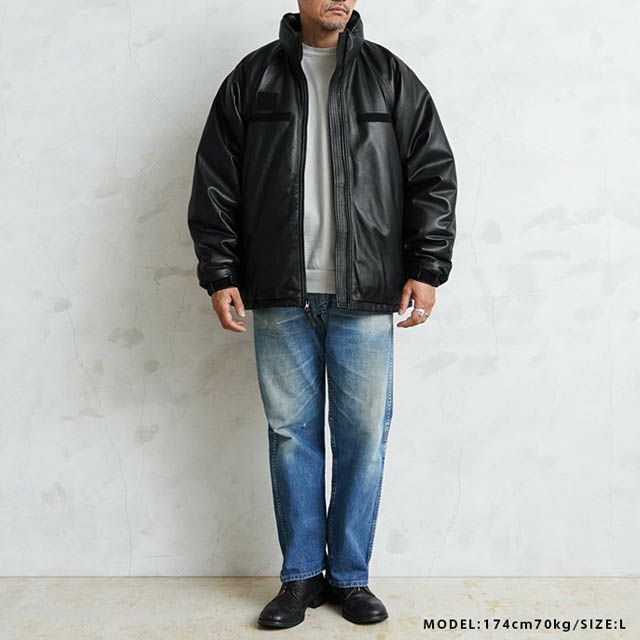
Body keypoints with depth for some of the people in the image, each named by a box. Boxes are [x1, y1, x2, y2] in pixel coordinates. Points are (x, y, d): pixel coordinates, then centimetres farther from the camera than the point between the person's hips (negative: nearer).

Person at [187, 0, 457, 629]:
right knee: (291, 434, 6)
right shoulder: (252, 77, 10)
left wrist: (426, 268, -3)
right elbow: (215, 183, 7)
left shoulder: (390, 76, 9)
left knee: (363, 437, 4)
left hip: (365, 297, 0)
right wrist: (219, 274, 0)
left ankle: (350, 575, 21)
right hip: (280, 297, 1)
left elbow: (433, 174, 6)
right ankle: (300, 575, 22)